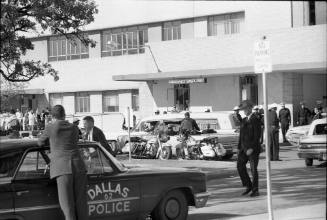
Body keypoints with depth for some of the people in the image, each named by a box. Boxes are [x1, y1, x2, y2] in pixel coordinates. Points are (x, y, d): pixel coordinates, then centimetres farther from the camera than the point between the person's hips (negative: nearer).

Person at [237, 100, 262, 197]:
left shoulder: (255, 120, -10)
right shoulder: (243, 120, 13)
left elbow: (257, 136, -16)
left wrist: (252, 148, -22)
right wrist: (239, 149, 11)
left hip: (253, 148, -7)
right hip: (244, 147, 7)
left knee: (253, 169, -2)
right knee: (240, 166, -2)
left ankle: (255, 190, 7)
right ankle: (248, 186, 10)